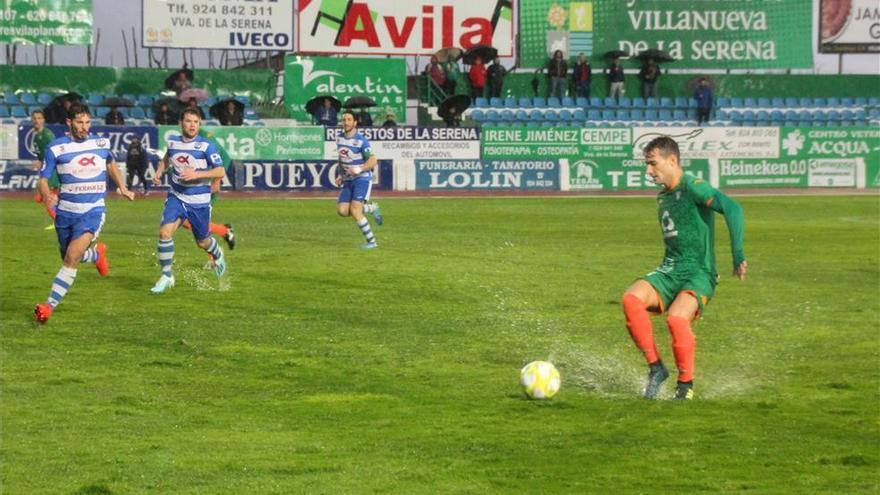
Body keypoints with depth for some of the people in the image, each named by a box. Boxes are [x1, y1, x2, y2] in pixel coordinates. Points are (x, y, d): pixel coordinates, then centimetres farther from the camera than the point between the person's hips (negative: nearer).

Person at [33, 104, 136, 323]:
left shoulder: (101, 143, 3)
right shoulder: (55, 148, -6)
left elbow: (111, 164, 25)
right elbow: (43, 180, -6)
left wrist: (123, 188, 17)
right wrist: (47, 195, -27)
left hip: (92, 211, -1)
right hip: (65, 212, 1)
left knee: (72, 256, -19)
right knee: (68, 257, 15)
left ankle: (50, 305, -15)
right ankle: (97, 254, 49)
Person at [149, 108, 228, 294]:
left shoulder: (206, 146, -14)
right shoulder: (172, 142, 0)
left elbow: (220, 172, -15)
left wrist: (196, 174, -26)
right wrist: (159, 172, 5)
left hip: (199, 201, -2)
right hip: (176, 197, 3)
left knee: (203, 242, 13)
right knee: (165, 232, -19)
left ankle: (217, 255, 50)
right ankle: (166, 276, -6)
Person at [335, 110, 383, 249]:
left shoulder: (361, 141, -15)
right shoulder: (340, 138, 7)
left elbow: (373, 161, -19)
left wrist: (358, 169, -32)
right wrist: (340, 175, 11)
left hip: (362, 179, -7)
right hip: (347, 181, 7)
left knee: (355, 210, -18)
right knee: (342, 211, -5)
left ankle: (371, 241, -6)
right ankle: (371, 208, 19)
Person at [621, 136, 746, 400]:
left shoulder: (693, 188, -10)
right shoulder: (663, 197, 17)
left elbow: (732, 208, -24)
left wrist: (738, 256, -28)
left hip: (699, 273, -7)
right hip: (669, 271, 7)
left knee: (676, 317, -34)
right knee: (631, 298, -24)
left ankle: (686, 383, -10)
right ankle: (655, 367, -14)